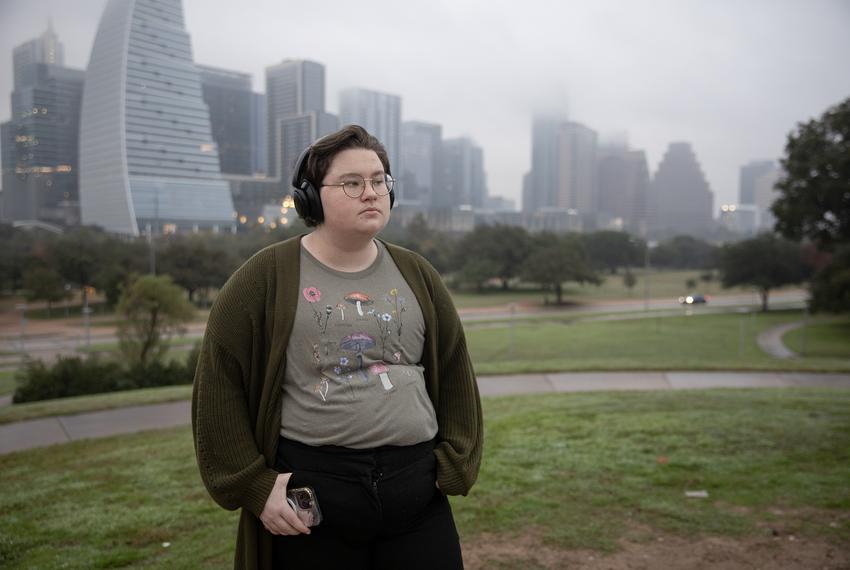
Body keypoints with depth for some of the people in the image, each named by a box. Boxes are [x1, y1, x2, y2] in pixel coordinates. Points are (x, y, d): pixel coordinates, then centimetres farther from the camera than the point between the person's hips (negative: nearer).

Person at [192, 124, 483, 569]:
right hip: (309, 491, -3)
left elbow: (453, 372, 12)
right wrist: (254, 486, -6)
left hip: (417, 491, 3)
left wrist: (455, 464, 5)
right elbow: (219, 386, -3)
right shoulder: (266, 278, -4)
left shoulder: (416, 274, 8)